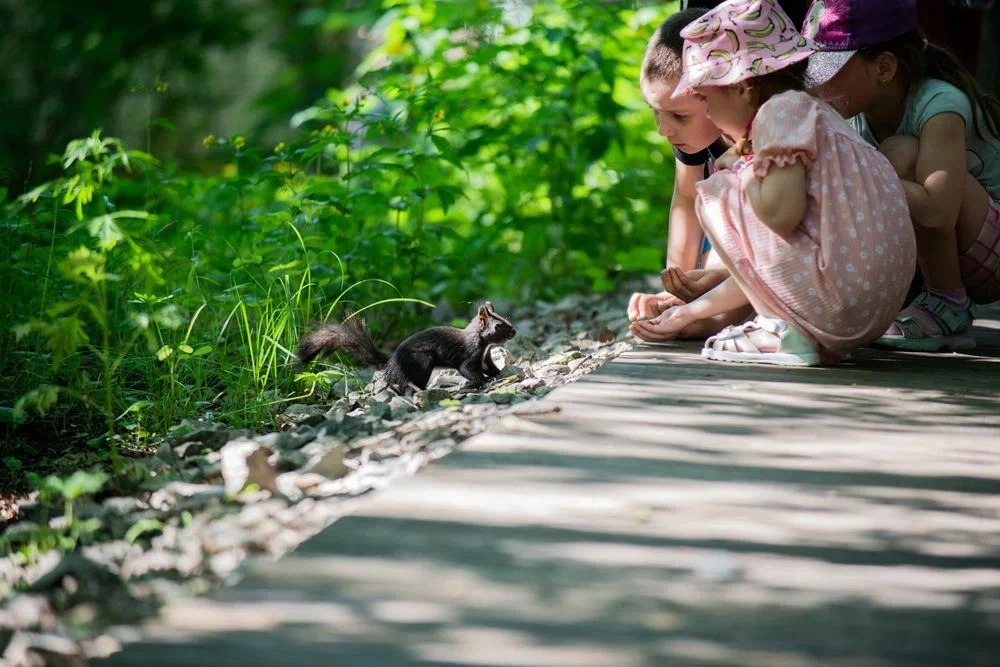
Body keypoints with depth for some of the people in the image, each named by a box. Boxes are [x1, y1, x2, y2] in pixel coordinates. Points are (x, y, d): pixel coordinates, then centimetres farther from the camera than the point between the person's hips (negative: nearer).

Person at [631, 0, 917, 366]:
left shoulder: (783, 108, -5)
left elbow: (779, 213, -22)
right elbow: (760, 268, 26)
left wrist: (740, 168, -1)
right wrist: (691, 312, 31)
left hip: (838, 299, -10)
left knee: (716, 193, 2)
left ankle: (784, 333, -5)